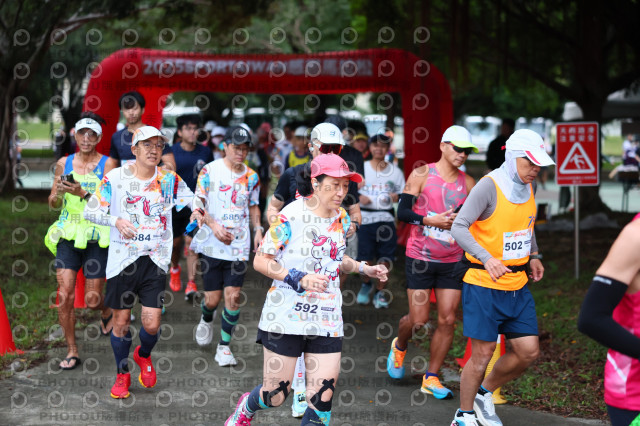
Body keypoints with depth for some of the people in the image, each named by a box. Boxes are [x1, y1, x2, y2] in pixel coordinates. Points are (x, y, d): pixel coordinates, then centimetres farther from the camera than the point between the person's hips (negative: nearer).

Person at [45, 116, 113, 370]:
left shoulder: (106, 165, -4)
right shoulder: (64, 164, 6)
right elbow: (53, 204, 12)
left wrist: (83, 193, -23)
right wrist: (59, 192, -10)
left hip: (97, 237, -2)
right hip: (68, 235, 2)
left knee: (92, 300, 3)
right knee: (65, 296, -7)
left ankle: (106, 312, 41)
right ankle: (71, 351, 8)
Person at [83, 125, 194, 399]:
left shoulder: (169, 179, 3)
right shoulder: (115, 178, -4)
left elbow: (192, 202, 9)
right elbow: (90, 211, -2)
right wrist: (116, 220, -20)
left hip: (155, 261, 1)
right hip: (122, 260, -1)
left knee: (152, 324, -6)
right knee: (121, 320, 6)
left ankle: (143, 355, 29)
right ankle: (122, 374, 28)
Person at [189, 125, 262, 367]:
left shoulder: (251, 177, 8)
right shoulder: (210, 170, -2)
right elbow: (197, 203, -1)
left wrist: (257, 229, 5)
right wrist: (213, 225, -16)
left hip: (239, 245, 2)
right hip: (212, 245, -2)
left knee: (233, 296, -7)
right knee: (212, 298, 2)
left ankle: (224, 347, 6)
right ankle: (206, 320, 38)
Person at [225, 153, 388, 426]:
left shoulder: (341, 219, 7)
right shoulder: (292, 216, -13)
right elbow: (260, 261, -11)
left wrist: (363, 268, 11)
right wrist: (298, 279, -21)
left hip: (327, 320, 5)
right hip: (286, 318, -5)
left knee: (323, 397, -2)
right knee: (275, 395, 5)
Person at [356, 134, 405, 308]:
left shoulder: (395, 171, 8)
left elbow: (402, 195, 13)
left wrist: (396, 197, -10)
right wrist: (359, 198, -12)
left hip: (386, 217, 1)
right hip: (365, 217, -1)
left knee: (385, 258, -2)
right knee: (364, 256, 0)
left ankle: (380, 292, 15)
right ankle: (366, 284, 28)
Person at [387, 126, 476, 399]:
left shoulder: (468, 183, 7)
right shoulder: (422, 175, -4)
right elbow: (402, 212, -7)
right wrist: (430, 219, -19)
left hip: (452, 261, 3)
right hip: (420, 258, -3)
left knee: (447, 319, -2)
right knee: (418, 319, -2)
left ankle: (431, 378, 11)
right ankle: (399, 346, 33)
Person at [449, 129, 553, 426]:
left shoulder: (528, 186, 7)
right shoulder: (489, 186, -16)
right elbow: (459, 227, -22)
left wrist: (533, 255, 14)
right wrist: (487, 258, -35)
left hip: (518, 285, 7)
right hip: (484, 285, -7)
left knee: (528, 351, 6)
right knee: (482, 354, -3)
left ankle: (484, 393, 28)